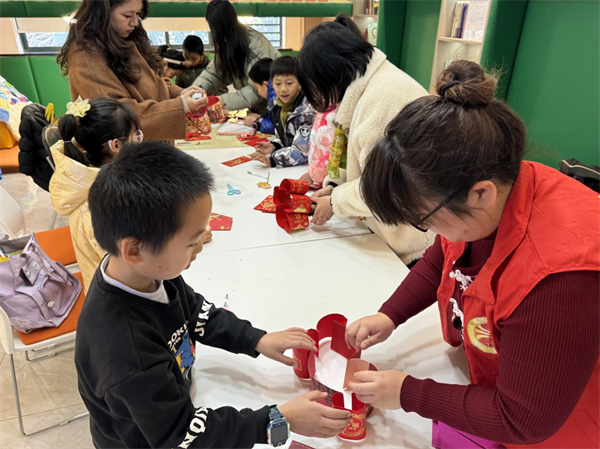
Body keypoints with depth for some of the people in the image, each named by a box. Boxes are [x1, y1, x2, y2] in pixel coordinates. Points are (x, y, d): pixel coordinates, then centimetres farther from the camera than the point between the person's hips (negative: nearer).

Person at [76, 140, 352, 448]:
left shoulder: (149, 268, -17)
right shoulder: (123, 348, -39)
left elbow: (196, 312, 2)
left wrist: (257, 340, -7)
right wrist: (281, 421, -26)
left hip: (177, 395, 5)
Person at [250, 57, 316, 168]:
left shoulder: (307, 110, -18)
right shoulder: (276, 105, 4)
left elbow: (302, 151, -23)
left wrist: (271, 160, -30)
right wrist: (273, 145, -5)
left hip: (308, 165, -6)